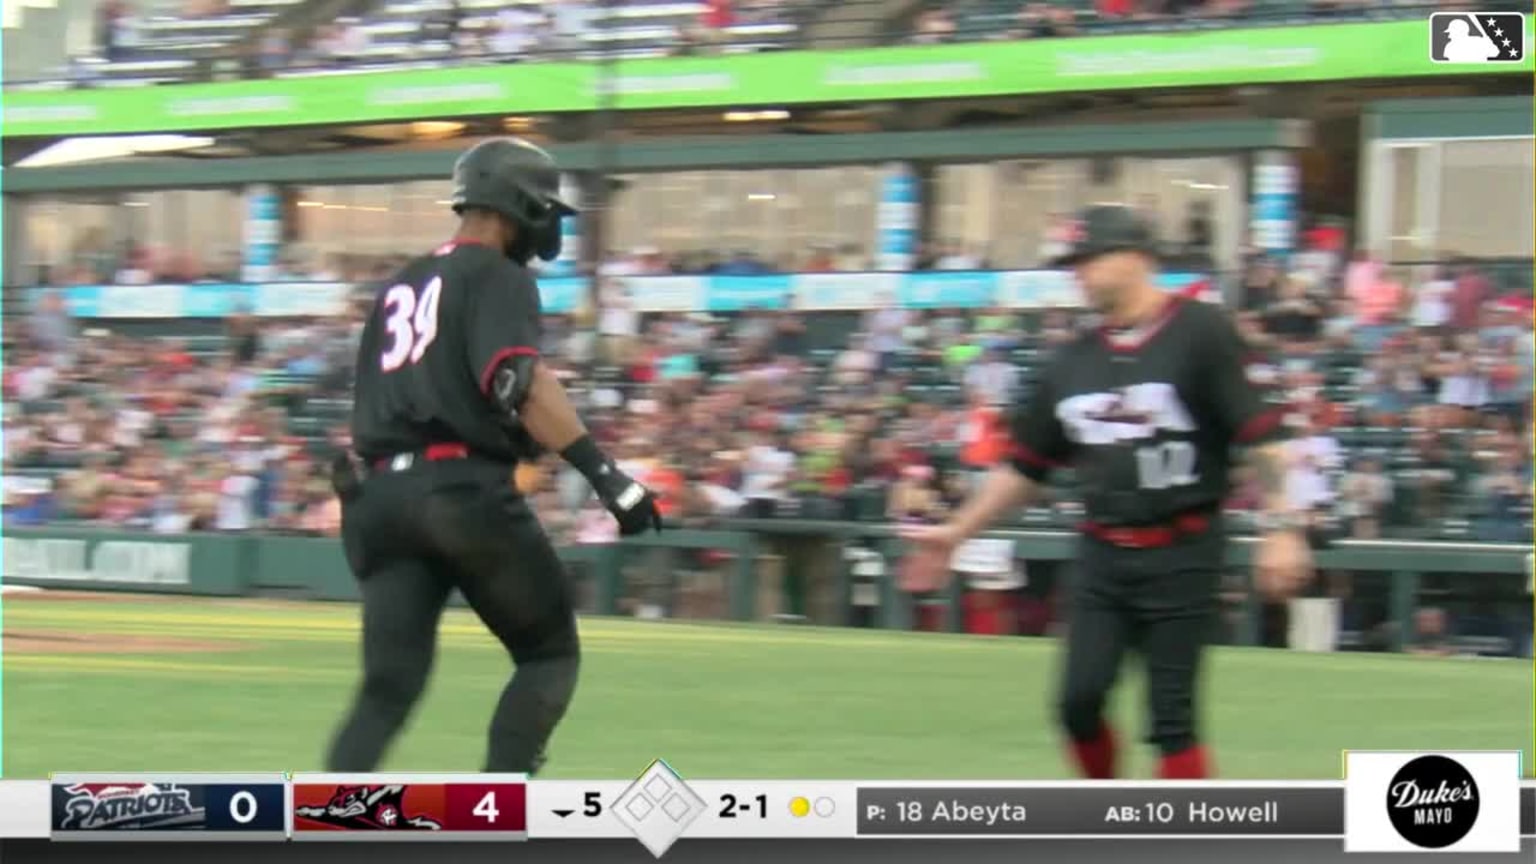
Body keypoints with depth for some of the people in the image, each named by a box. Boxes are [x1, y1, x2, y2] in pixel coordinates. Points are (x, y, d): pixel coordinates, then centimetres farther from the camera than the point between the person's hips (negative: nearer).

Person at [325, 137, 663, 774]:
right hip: (463, 490, -7)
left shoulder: (402, 286, 24)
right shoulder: (497, 276, -2)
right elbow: (516, 380, -19)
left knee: (389, 685, 3)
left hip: (378, 498, 7)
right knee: (549, 655, 8)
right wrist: (603, 473, -25)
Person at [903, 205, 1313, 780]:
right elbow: (1026, 463, 19)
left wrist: (1281, 526, -19)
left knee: (1171, 713, -5)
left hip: (1181, 555, -5)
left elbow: (1260, 436, -11)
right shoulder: (1074, 360, 11)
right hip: (1102, 555, 5)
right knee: (1079, 699, -3)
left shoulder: (1200, 334, -6)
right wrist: (958, 531, 18)